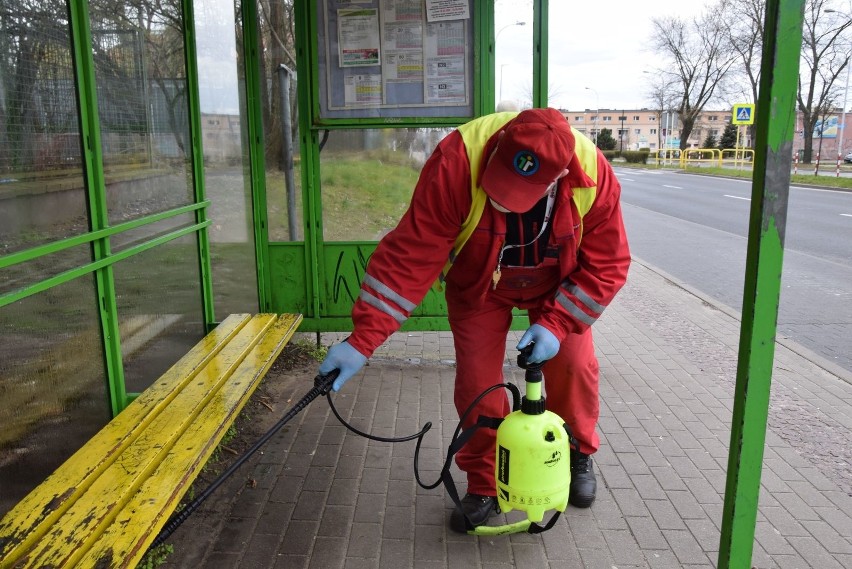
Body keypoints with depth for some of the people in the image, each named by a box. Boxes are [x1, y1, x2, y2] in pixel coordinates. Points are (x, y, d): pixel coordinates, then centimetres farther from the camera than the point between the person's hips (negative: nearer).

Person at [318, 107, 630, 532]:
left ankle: (579, 456, 28)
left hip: (558, 285, 2)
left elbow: (607, 265, -19)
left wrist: (556, 323, -28)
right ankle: (483, 486, 17)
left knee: (574, 366, -2)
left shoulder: (594, 174, -31)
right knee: (477, 384, -6)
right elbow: (409, 257, -38)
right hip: (477, 287, -1)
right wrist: (363, 340, -41)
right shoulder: (455, 162, -38)